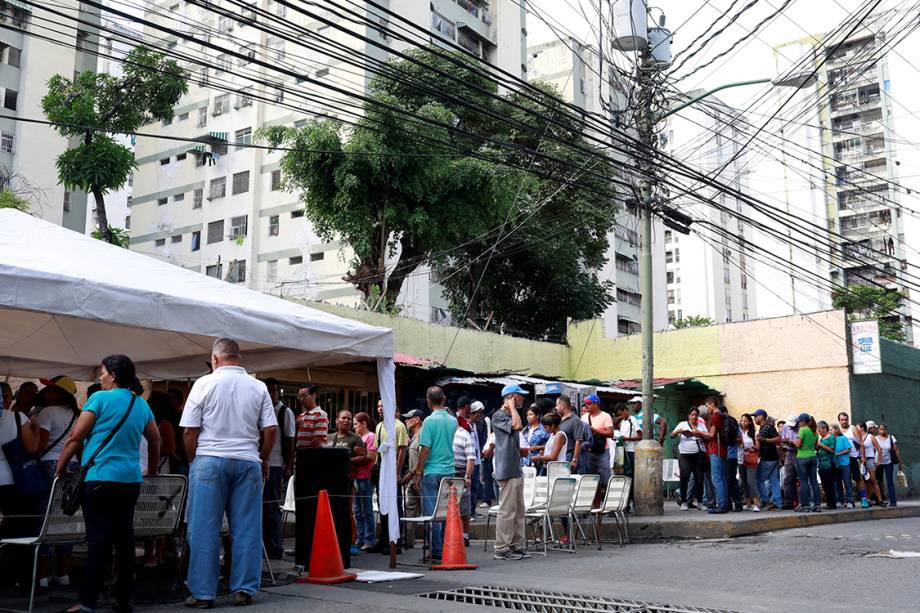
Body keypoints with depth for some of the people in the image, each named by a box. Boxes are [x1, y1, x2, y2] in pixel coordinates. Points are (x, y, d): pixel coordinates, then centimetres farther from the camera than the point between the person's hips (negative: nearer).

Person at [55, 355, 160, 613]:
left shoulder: (100, 398, -4)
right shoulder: (141, 404, 13)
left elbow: (75, 437, -5)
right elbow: (155, 440, 20)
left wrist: (59, 469, 5)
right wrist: (152, 471, 32)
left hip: (100, 478, -5)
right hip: (131, 480, 5)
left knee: (98, 539, -6)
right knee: (124, 538, 8)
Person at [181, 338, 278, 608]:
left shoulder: (204, 384, -3)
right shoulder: (258, 387, 4)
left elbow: (189, 430, -4)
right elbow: (271, 429, 2)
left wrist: (193, 461, 9)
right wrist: (263, 459, 15)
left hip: (210, 461, -2)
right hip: (248, 462, 2)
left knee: (204, 530, 4)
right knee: (246, 528, 7)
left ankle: (203, 593, 7)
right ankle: (244, 589, 11)